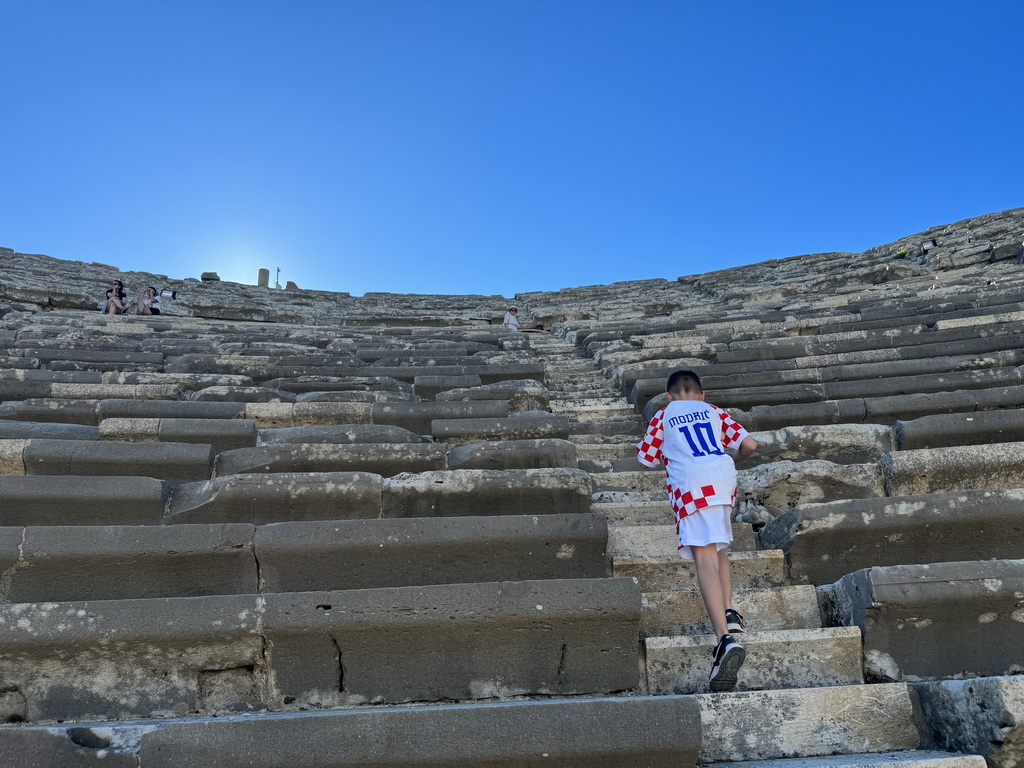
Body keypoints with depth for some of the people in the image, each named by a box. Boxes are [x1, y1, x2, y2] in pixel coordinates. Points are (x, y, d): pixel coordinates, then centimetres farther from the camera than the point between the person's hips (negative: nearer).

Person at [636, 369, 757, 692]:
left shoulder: (663, 416, 20)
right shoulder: (714, 411, 24)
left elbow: (645, 458, 24)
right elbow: (749, 444, 14)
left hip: (692, 483, -4)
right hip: (724, 477, 4)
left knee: (705, 558, -13)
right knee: (719, 550, 25)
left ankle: (726, 638, -27)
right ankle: (729, 612, 8)